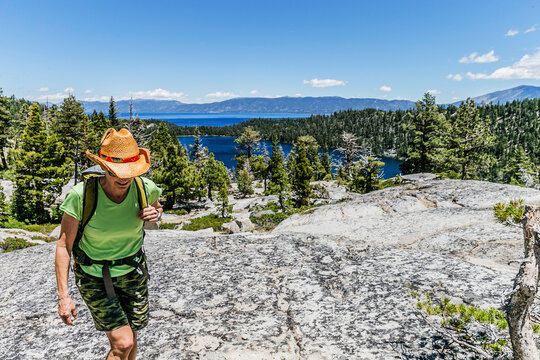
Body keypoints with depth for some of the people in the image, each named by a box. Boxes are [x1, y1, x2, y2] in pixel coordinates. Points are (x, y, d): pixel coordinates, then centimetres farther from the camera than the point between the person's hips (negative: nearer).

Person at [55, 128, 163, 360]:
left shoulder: (146, 189, -17)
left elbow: (156, 207, 8)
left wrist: (155, 214, -17)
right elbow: (64, 246, -14)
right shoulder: (80, 195, -25)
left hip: (133, 271, 3)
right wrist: (63, 295, -16)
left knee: (130, 339, 16)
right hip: (94, 276, -3)